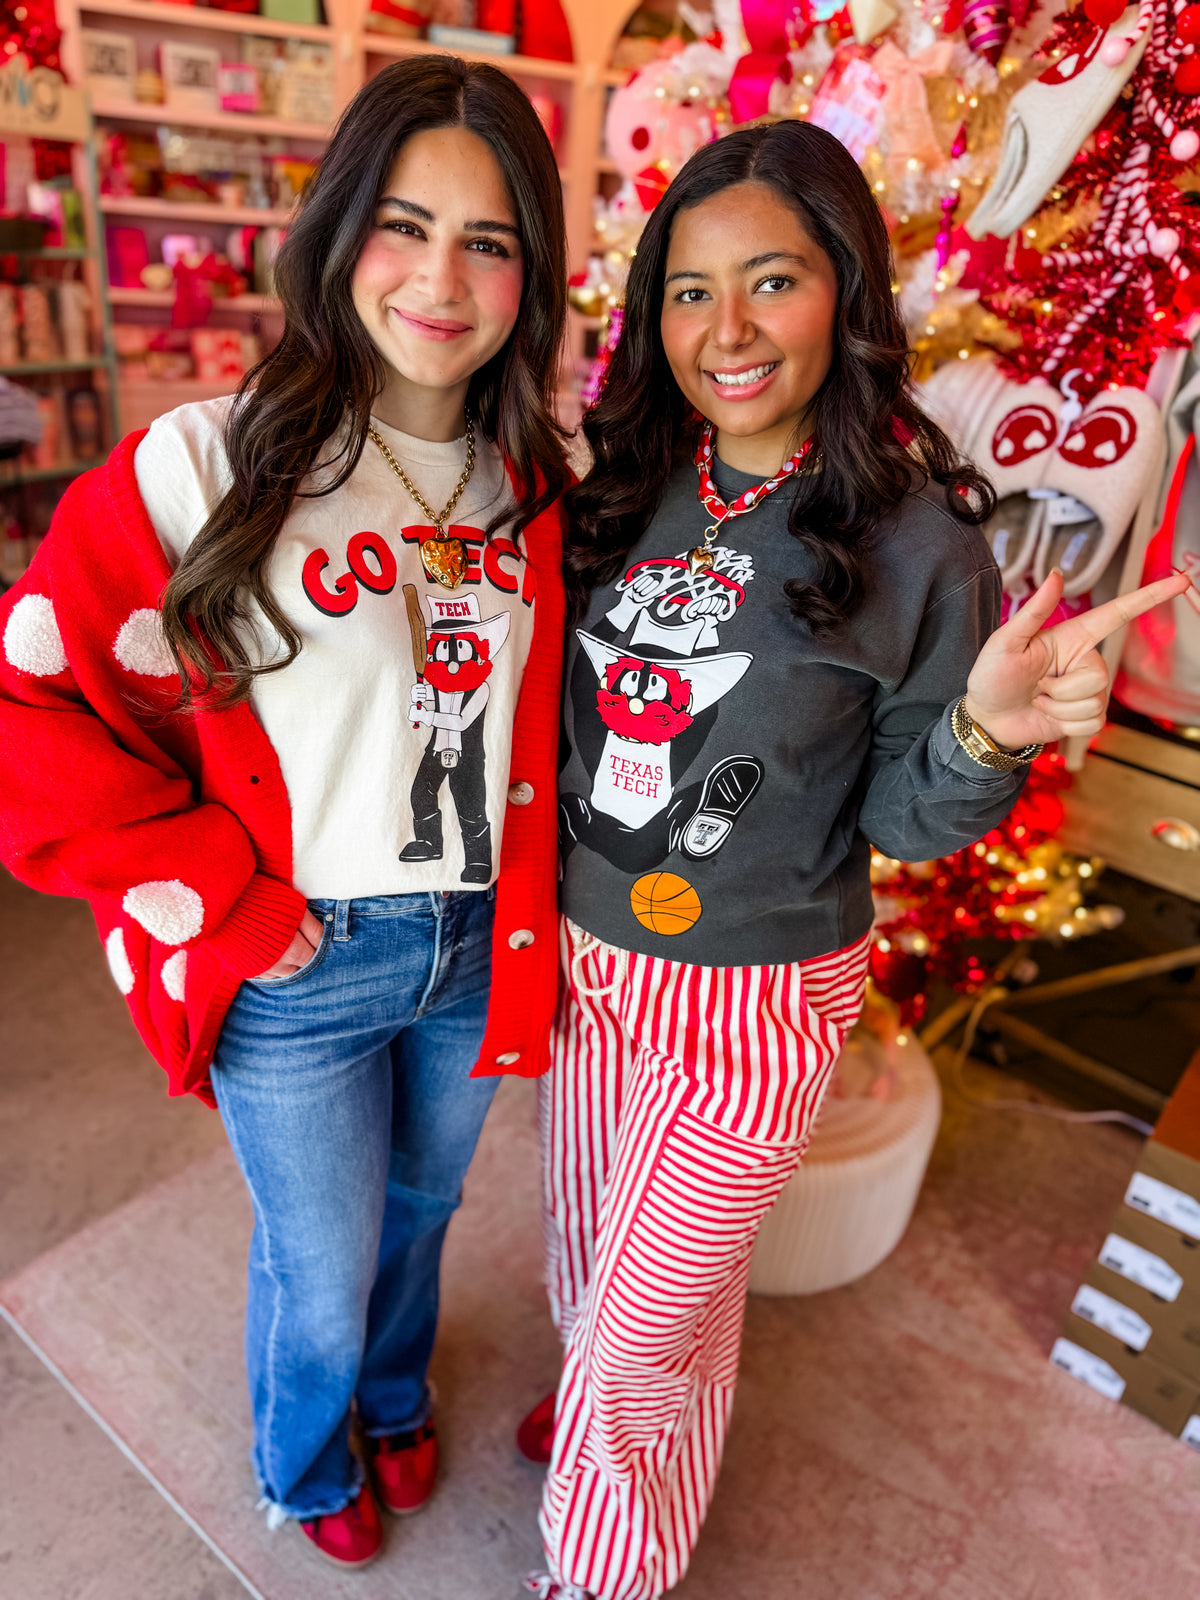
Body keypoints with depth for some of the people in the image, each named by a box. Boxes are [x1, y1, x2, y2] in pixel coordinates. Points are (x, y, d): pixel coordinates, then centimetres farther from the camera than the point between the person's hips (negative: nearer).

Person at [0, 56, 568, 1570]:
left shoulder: (535, 483, -1)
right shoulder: (204, 464, -16)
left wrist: (531, 909, 1)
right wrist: (221, 898, -14)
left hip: (476, 952, 4)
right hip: (295, 970, -3)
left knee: (416, 1216, 28)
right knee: (320, 1270, 19)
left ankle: (397, 1400, 62)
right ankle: (306, 1469, 56)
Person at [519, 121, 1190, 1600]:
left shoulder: (915, 542, -15)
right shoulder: (618, 489, -3)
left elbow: (901, 821, -9)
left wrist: (985, 732, -27)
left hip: (753, 998, -4)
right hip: (580, 956, 5)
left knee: (651, 1322, 14)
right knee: (592, 1249, 28)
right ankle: (601, 1396, 63)